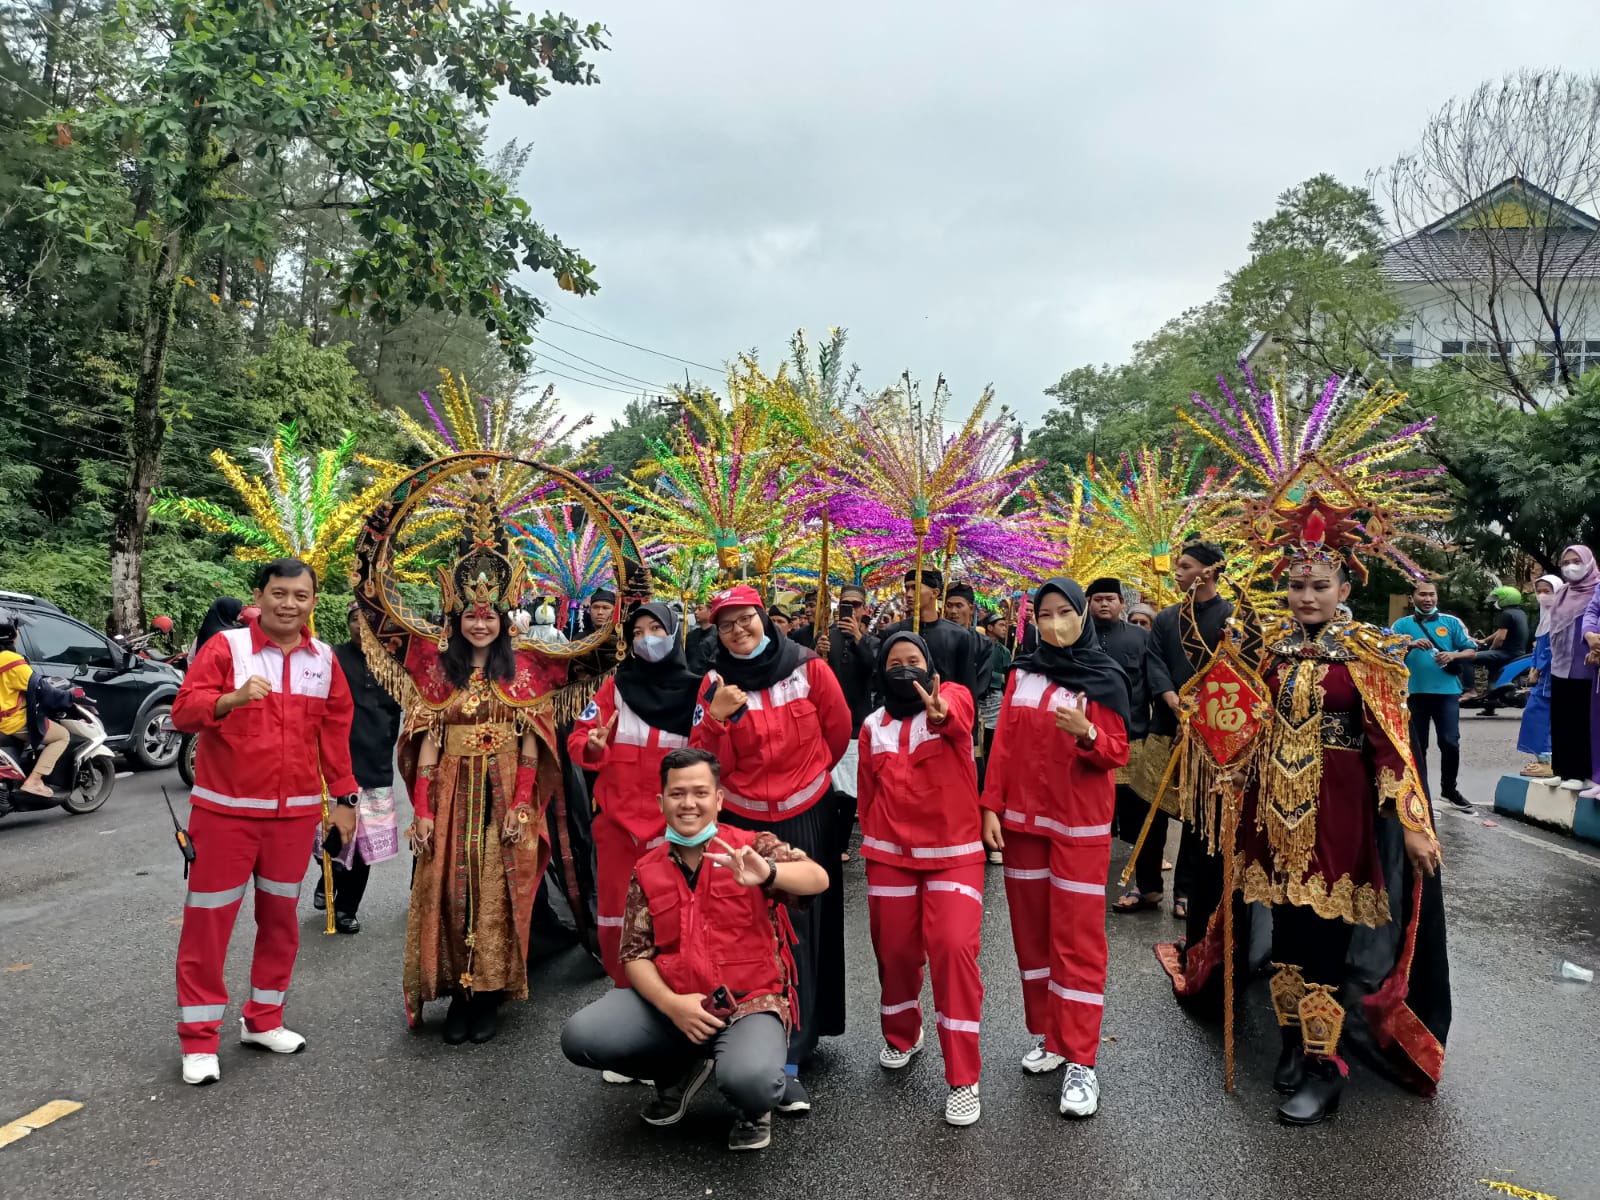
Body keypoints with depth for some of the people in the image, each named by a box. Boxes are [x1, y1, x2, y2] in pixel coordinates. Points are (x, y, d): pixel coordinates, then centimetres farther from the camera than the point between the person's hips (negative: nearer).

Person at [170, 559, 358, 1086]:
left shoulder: (324, 660, 5)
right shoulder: (225, 647, -6)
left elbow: (335, 732, 10)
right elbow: (184, 710, -16)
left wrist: (345, 797, 10)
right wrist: (233, 698, -35)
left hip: (296, 813, 4)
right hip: (226, 811, -4)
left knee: (280, 917, 13)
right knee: (209, 921, 2)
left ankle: (262, 1021, 28)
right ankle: (199, 1041, 14)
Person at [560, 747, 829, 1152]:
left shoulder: (752, 846, -4)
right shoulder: (647, 871, 6)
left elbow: (818, 880, -21)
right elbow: (635, 954, 4)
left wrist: (767, 874, -44)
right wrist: (670, 1004, -16)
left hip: (750, 1002, -4)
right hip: (671, 1003, 4)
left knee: (749, 1081, -35)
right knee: (579, 1036, -15)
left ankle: (753, 1108, 9)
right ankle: (681, 1070, 14)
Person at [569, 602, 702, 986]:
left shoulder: (695, 690, 0)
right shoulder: (617, 684, 2)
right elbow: (577, 738, -2)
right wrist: (592, 747, -21)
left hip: (670, 821, -1)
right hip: (617, 817, 1)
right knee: (615, 916, 7)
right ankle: (626, 991, 26)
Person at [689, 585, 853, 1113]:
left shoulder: (809, 669, -7)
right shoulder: (716, 685, -1)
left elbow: (838, 732, 4)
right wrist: (716, 718, -21)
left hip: (807, 819, -1)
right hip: (743, 822, 2)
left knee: (802, 934, 0)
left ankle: (789, 1060, 5)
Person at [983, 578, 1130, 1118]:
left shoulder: (1104, 679, -3)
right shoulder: (1022, 673, 7)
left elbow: (1116, 754, -7)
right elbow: (1004, 744, 7)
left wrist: (1085, 733, -27)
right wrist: (991, 806, 1)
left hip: (1080, 826, -4)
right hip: (1022, 819, 4)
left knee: (1078, 938, -4)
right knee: (1032, 929, 10)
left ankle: (1080, 1060, 2)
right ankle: (1048, 1035, 24)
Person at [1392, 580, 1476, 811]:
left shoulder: (1451, 622, 9)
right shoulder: (1402, 625, 7)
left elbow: (1471, 652, 7)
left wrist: (1453, 655, -13)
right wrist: (1411, 645, -17)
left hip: (1447, 691, 0)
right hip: (1414, 692, 0)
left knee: (1450, 742, -4)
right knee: (1417, 746, 6)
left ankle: (1449, 788, 17)